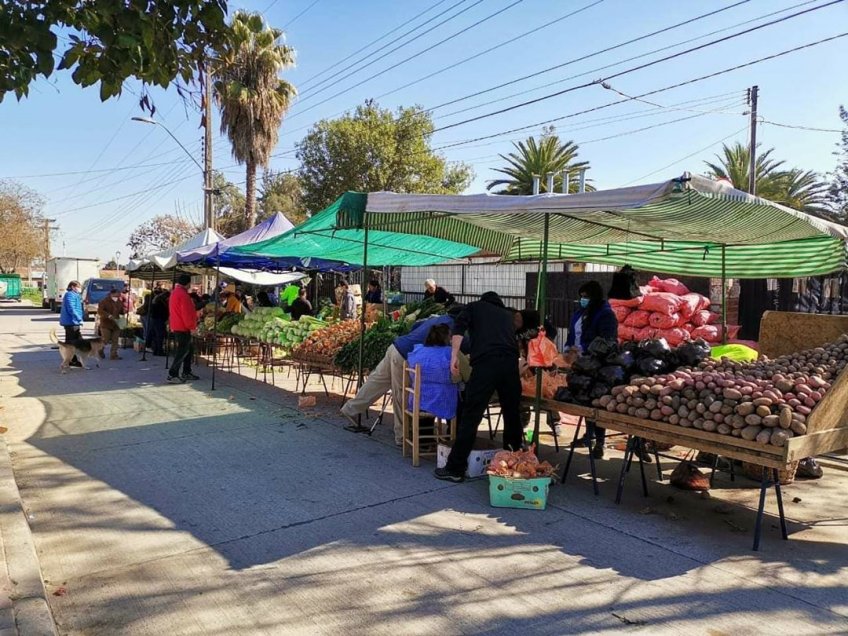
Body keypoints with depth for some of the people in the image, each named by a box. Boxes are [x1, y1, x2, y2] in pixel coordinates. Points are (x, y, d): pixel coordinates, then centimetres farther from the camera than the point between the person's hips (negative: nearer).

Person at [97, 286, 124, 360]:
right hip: (106, 324, -5)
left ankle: (113, 355, 11)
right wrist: (108, 315, -29)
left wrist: (124, 311, -3)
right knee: (105, 340, -1)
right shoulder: (104, 301, -9)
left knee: (115, 341, 4)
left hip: (116, 324, 5)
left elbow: (121, 310, 22)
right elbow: (100, 311, -16)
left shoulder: (119, 302, 9)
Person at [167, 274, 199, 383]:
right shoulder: (183, 294, -18)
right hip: (183, 327, -10)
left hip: (177, 326, 10)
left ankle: (186, 372, 23)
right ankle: (172, 375, -8)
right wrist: (192, 325, -11)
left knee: (188, 349, 17)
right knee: (182, 351, -7)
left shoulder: (175, 292, 15)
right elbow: (187, 313, -21)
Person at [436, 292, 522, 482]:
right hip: (510, 364, 4)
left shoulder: (475, 307, 21)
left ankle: (455, 469, 0)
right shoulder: (509, 315, 31)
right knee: (512, 414, 18)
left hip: (485, 363, -4)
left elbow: (459, 328, 3)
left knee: (470, 417, -3)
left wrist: (454, 356, -2)